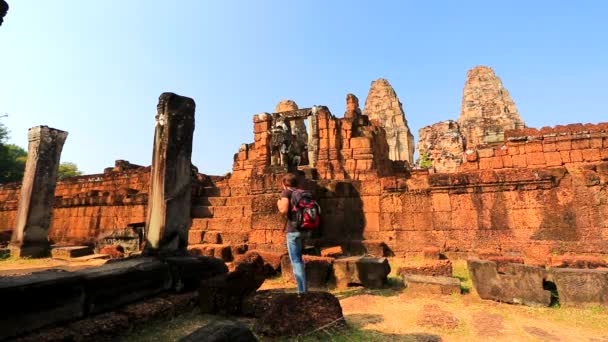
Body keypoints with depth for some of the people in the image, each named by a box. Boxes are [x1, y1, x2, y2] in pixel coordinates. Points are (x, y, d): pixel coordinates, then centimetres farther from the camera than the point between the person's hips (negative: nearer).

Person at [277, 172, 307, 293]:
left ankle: (302, 291, -1)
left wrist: (279, 204, 4)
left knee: (296, 261, -1)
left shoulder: (286, 193, -3)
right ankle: (303, 289, 28)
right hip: (305, 229, 7)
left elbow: (284, 210, -16)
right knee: (298, 259, 21)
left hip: (293, 229, -7)